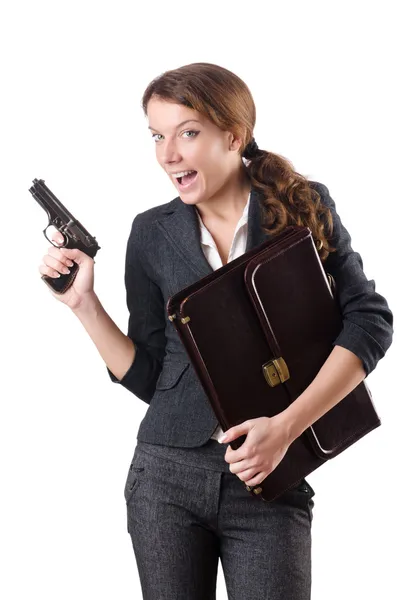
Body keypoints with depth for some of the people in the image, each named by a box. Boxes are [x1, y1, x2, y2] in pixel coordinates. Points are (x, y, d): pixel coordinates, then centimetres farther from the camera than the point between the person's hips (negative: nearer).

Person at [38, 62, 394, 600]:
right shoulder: (152, 233, 3)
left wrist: (285, 426, -16)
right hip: (166, 476, 2)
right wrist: (83, 303, -4)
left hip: (270, 481, -2)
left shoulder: (305, 208, -2)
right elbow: (147, 376, 7)